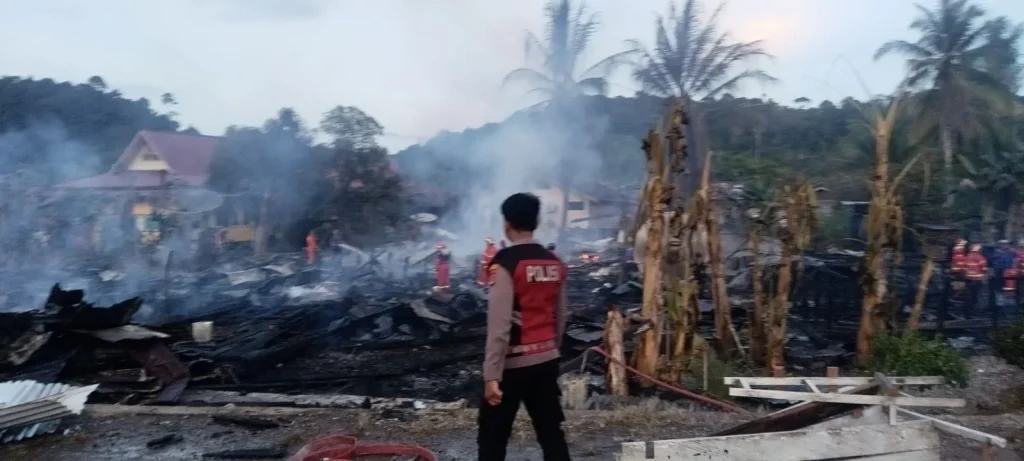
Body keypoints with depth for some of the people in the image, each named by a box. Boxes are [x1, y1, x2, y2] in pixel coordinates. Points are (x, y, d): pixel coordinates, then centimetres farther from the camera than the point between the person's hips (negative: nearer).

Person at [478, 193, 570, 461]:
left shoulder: (506, 262, -15)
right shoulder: (555, 264, 6)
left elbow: (499, 325, -19)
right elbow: (560, 317, 12)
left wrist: (491, 374, -18)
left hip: (514, 363, -6)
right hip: (547, 361, 6)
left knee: (492, 437, 6)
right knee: (551, 432, 13)